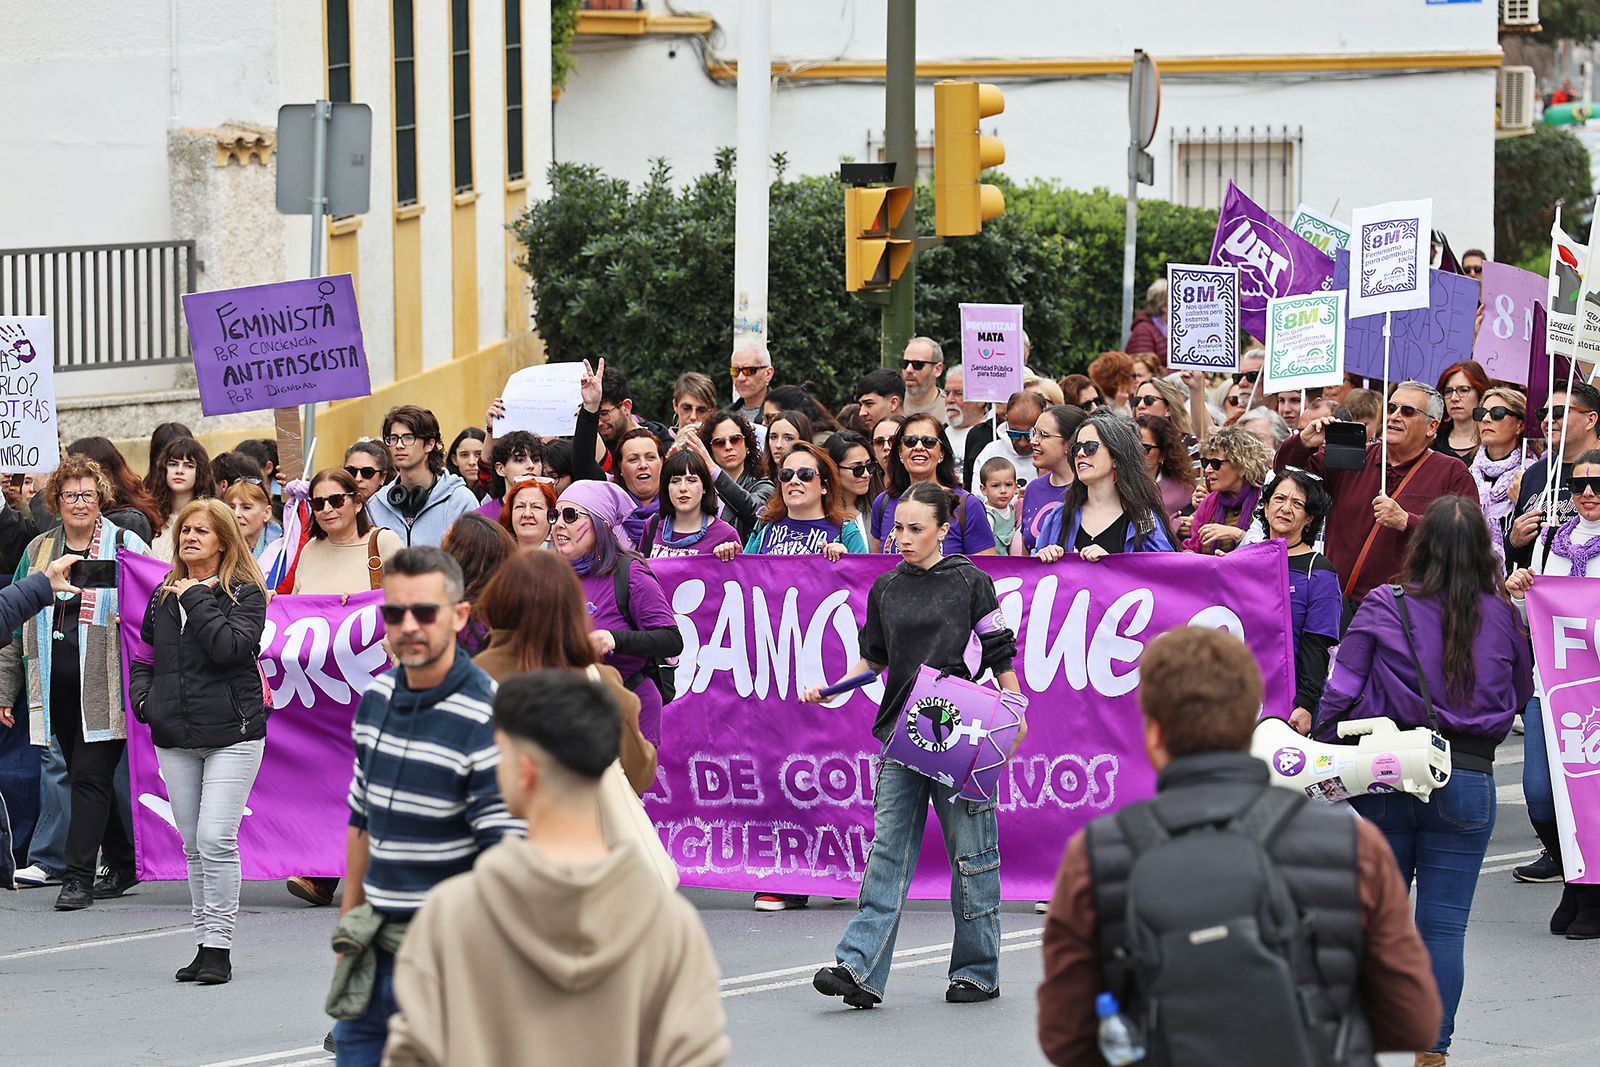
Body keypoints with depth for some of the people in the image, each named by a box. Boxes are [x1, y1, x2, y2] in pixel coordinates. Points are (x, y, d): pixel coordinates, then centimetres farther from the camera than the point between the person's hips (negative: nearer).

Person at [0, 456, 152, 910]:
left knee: (91, 775, -10)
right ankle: (121, 864, 23)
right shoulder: (39, 551, 13)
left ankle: (79, 875, -10)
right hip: (57, 687, 5)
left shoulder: (125, 545, -1)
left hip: (104, 684, -5)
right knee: (83, 776, 10)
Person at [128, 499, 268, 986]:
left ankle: (218, 946, -8)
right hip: (175, 736, 6)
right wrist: (142, 698, 8)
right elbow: (141, 653, 25)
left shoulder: (245, 593, -2)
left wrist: (197, 598, -12)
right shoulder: (164, 594, 14)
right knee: (193, 845, 7)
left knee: (216, 840, -13)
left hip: (232, 732, -6)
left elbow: (229, 646, -19)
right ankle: (205, 943, 13)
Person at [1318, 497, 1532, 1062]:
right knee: (1444, 925, 3)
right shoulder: (1502, 617, 1)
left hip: (1383, 778, 0)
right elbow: (1521, 693, 15)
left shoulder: (1383, 607, -5)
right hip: (1466, 780, 0)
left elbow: (1341, 691, -5)